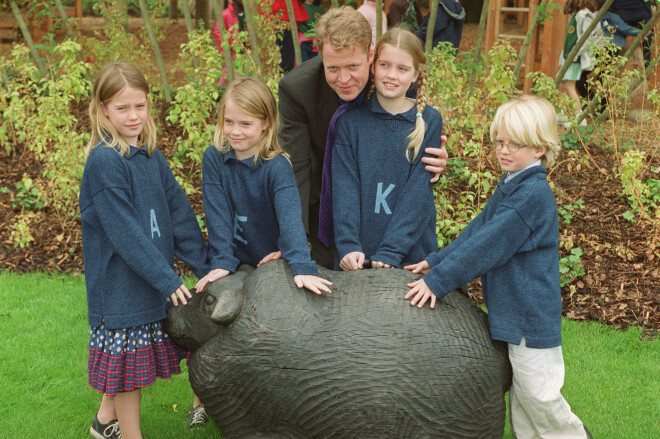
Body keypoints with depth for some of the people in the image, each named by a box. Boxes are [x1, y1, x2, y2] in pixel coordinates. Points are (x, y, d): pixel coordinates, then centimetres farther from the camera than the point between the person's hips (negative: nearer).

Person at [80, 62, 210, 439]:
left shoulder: (152, 157, 5)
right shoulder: (104, 162, -17)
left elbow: (179, 215, 5)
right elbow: (125, 233, -21)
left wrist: (205, 266, 1)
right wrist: (166, 279, -21)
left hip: (156, 277, 7)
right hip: (121, 283, -7)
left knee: (123, 361, 20)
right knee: (128, 364, 5)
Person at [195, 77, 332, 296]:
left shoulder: (277, 167, -17)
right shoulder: (213, 159, -7)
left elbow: (290, 217, -29)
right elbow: (217, 214, -10)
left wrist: (302, 267, -42)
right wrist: (222, 262, -19)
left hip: (273, 262, -2)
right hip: (237, 265, 3)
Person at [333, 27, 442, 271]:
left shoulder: (429, 122, -2)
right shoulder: (350, 122, 1)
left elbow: (418, 192, -8)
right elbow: (344, 187, -6)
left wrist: (389, 253, -17)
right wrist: (348, 245, -19)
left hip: (412, 256, 0)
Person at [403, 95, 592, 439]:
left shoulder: (534, 193, -22)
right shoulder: (509, 185, 9)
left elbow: (489, 244, -25)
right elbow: (476, 230, 12)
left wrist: (438, 280, -23)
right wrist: (434, 262, 4)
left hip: (531, 312, -9)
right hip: (511, 309, 9)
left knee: (537, 392, 1)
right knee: (520, 394, 18)